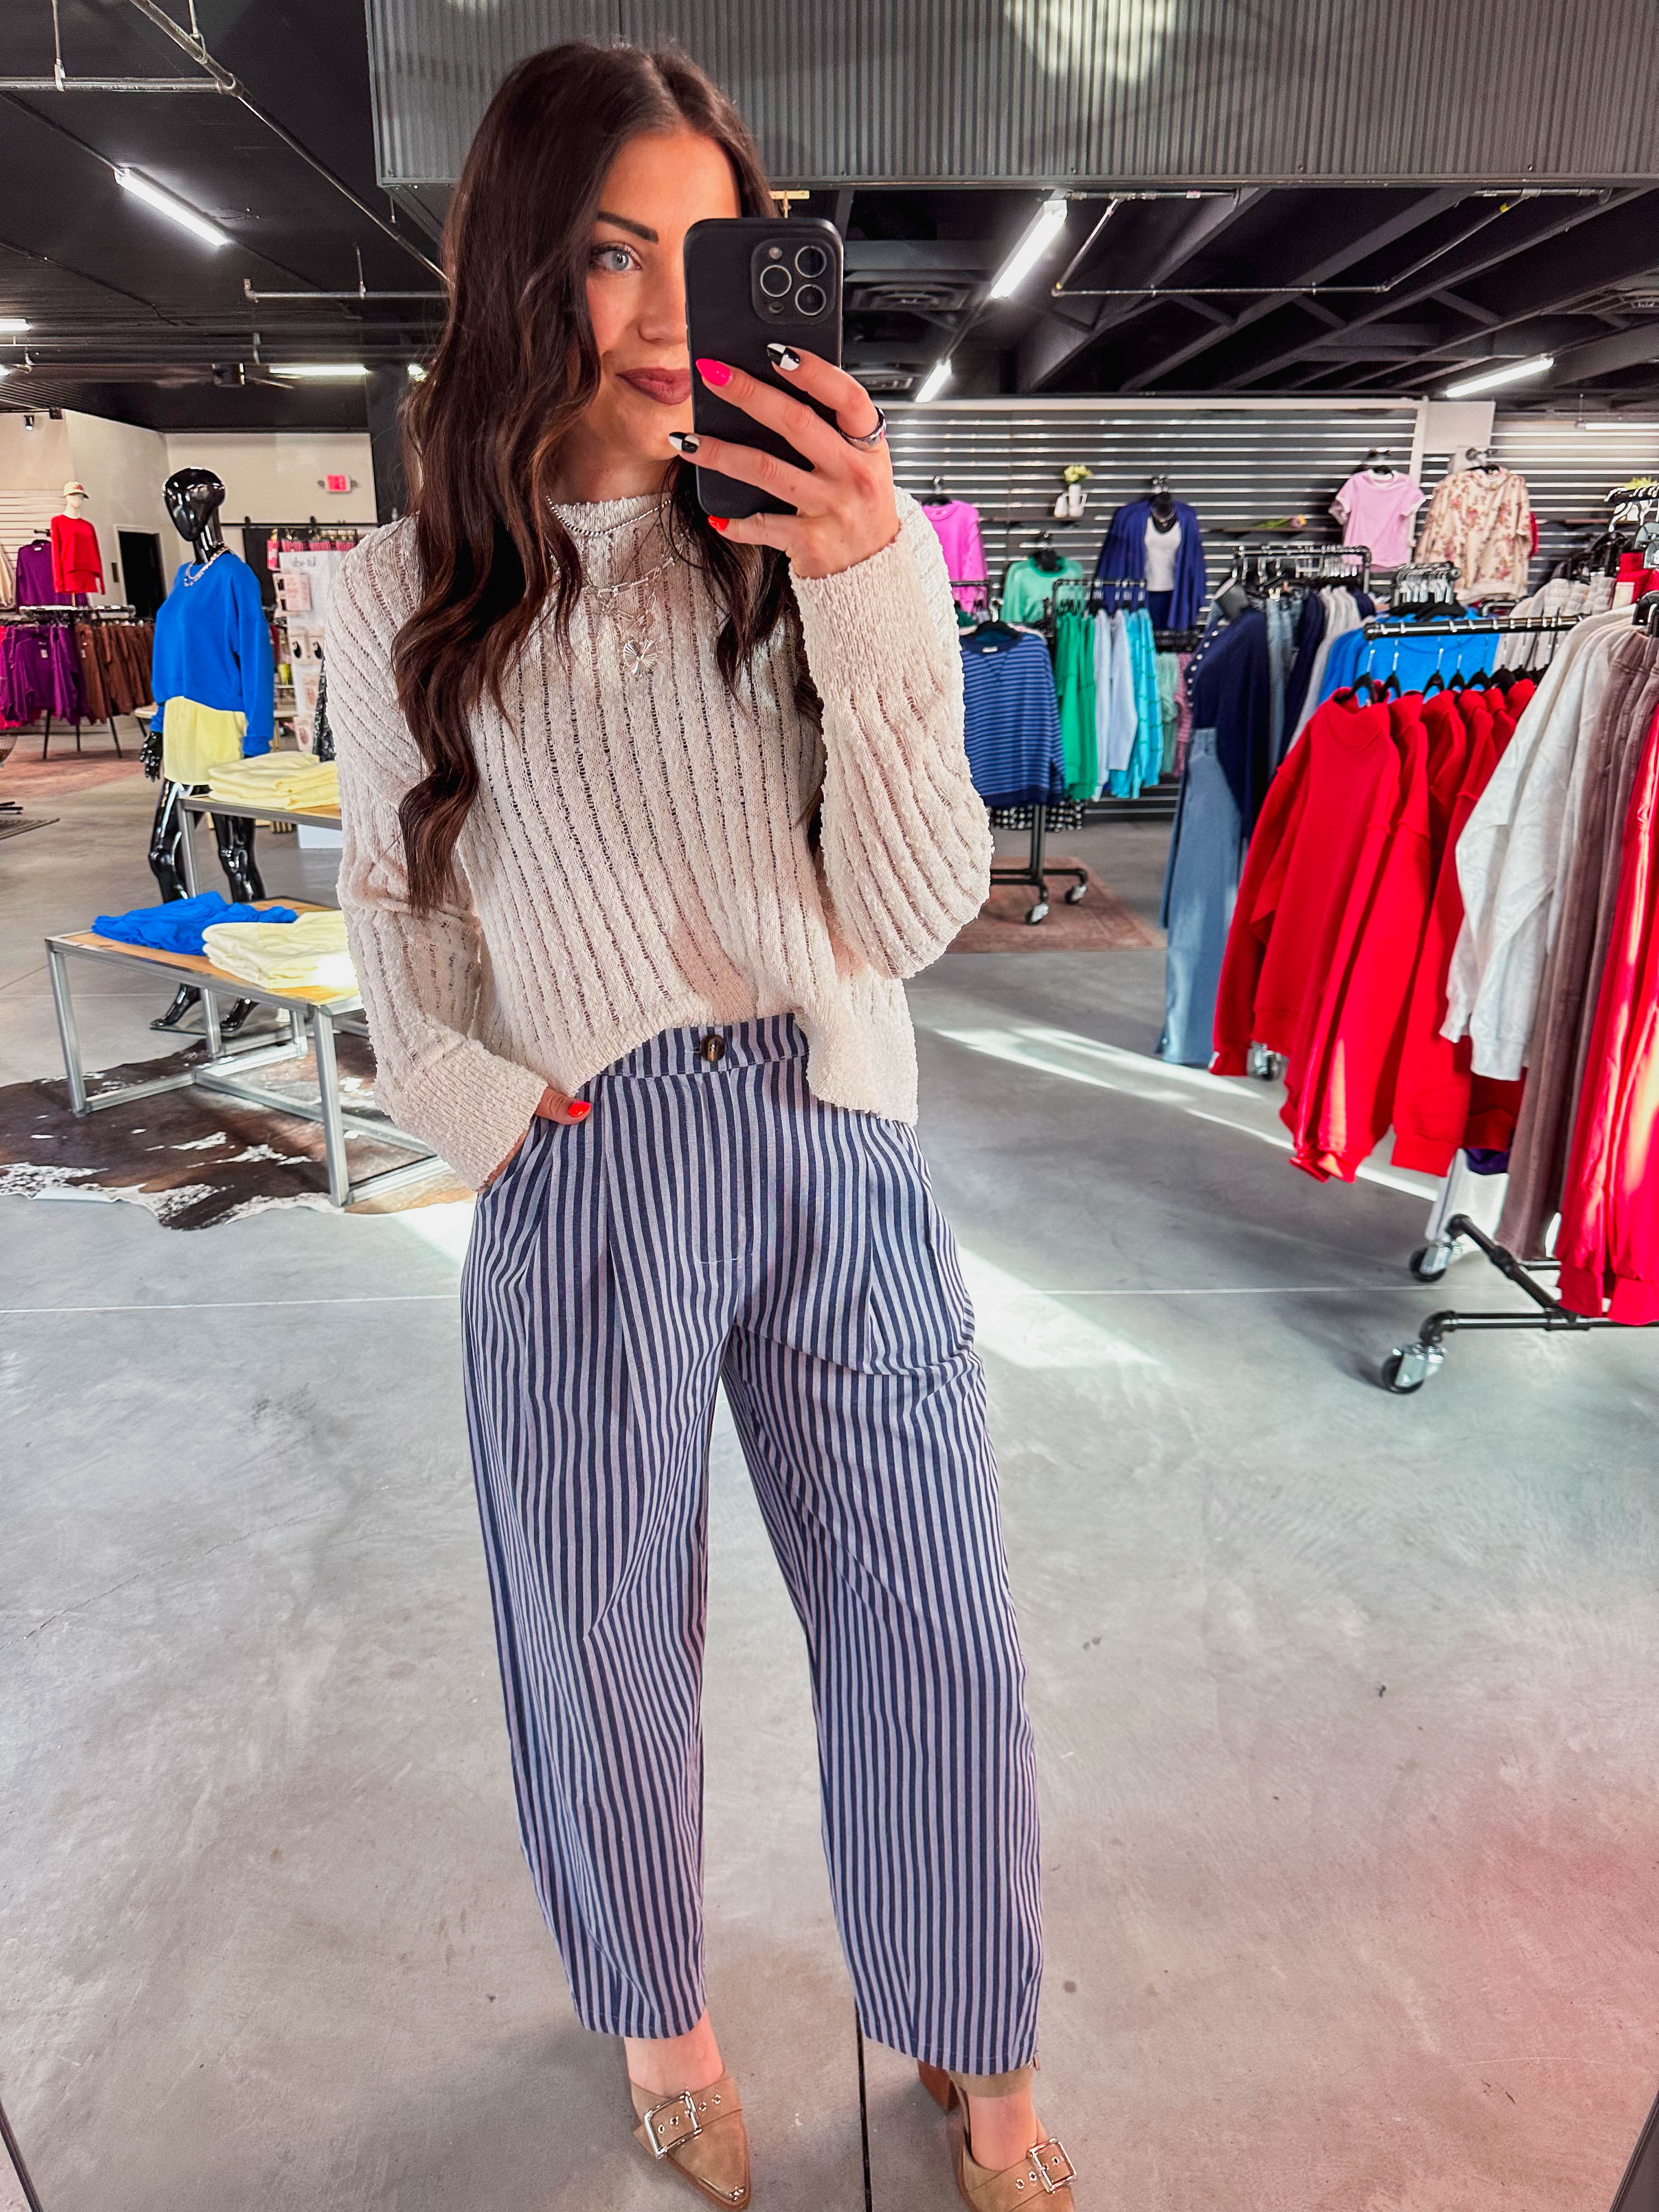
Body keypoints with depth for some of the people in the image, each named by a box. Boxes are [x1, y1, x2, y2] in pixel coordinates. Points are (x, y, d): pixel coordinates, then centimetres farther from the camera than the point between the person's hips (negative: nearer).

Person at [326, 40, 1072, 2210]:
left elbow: (913, 916, -7)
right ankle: (659, 2016, 47)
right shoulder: (411, 593, 1)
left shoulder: (829, 550, 0)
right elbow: (396, 905, 11)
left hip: (842, 1160, 1)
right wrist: (488, 1107, -6)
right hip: (581, 1191, 0)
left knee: (937, 1642, 11)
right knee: (609, 1647, 16)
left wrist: (869, 594, -17)